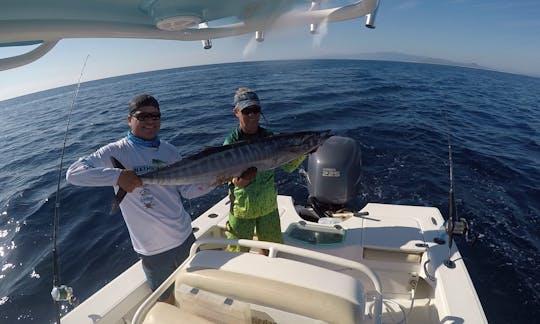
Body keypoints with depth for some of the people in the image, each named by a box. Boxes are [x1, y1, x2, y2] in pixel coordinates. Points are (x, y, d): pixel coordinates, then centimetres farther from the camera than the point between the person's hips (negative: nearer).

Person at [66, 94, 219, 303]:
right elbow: (73, 173, -18)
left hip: (185, 236, 5)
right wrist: (117, 175, -30)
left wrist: (215, 180, -15)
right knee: (167, 301, 17)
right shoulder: (116, 152, -12)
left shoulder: (169, 151, 1)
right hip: (152, 249, -4)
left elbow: (186, 190, 0)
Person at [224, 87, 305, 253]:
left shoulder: (270, 137, -5)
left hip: (268, 206, 3)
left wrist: (302, 152, -23)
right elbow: (238, 182, -23)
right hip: (242, 209, -3)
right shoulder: (231, 142, -15)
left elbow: (288, 167, -6)